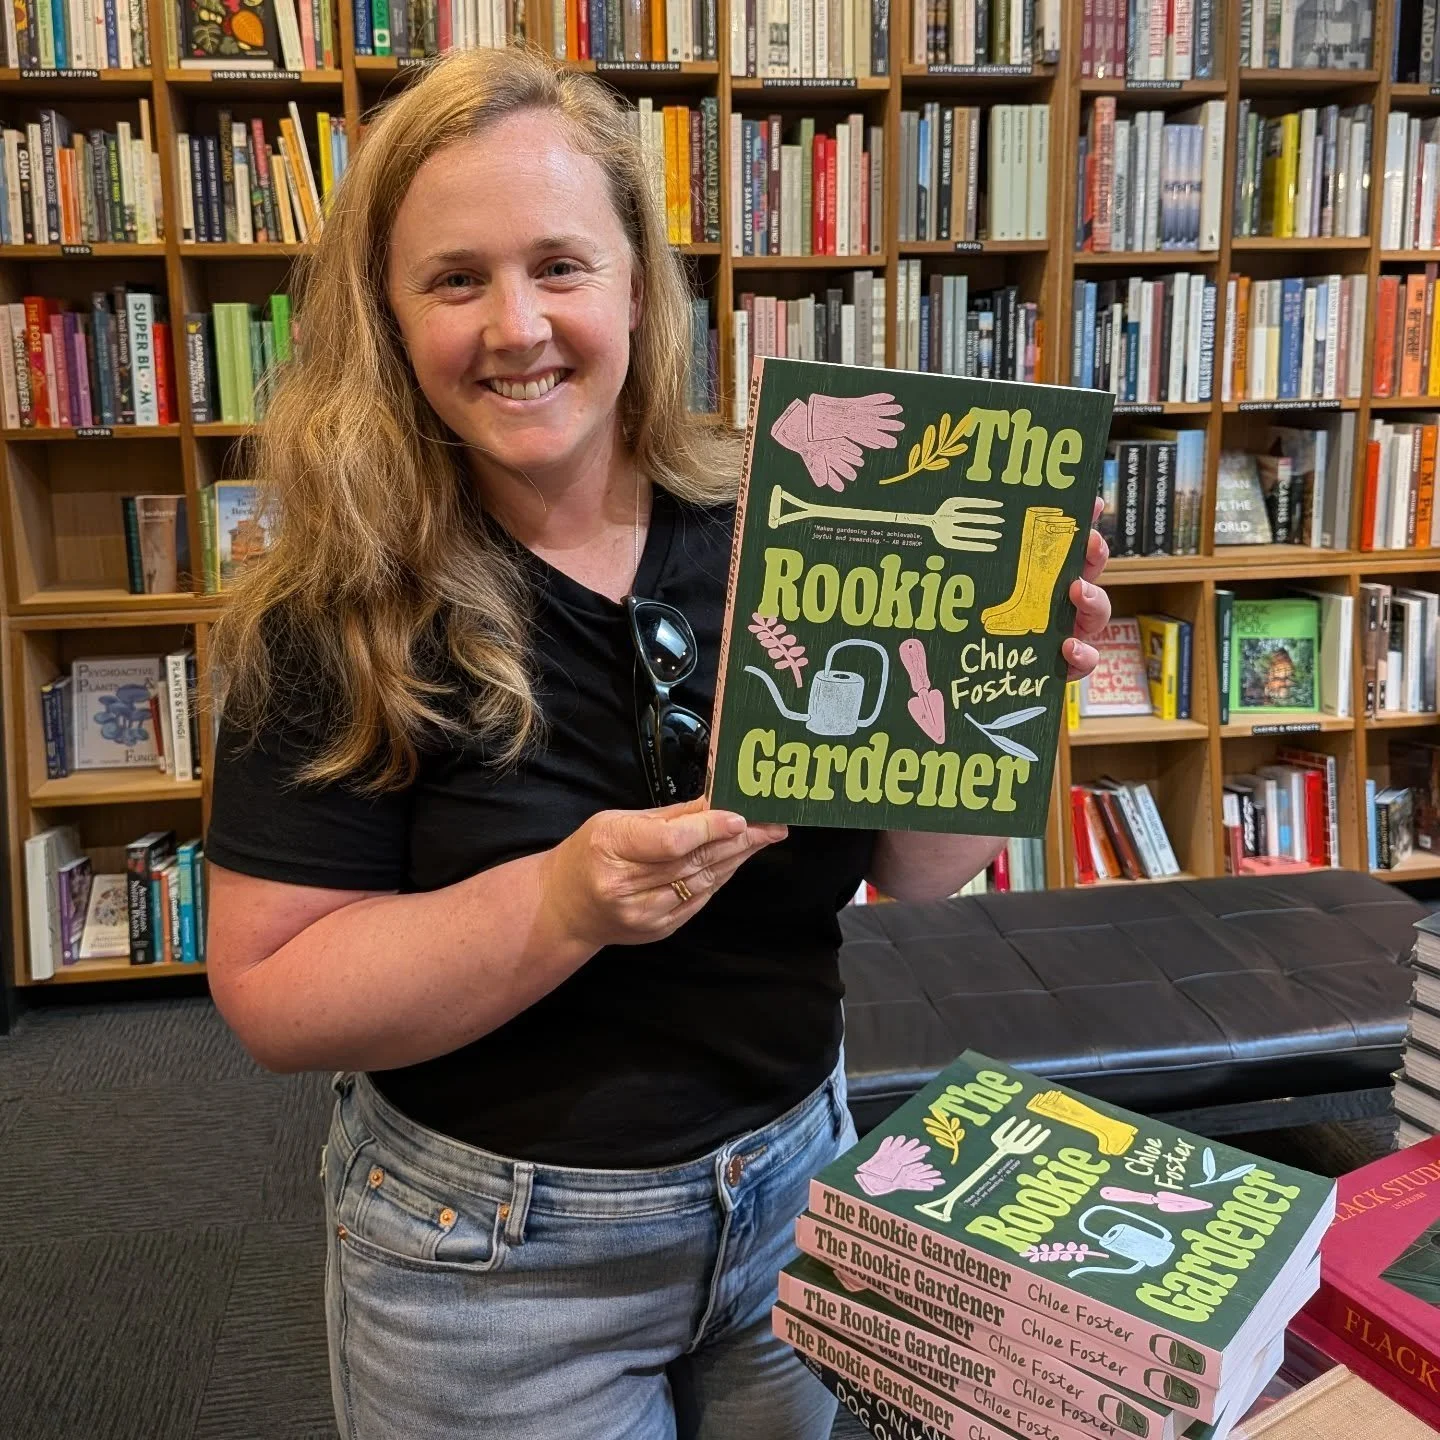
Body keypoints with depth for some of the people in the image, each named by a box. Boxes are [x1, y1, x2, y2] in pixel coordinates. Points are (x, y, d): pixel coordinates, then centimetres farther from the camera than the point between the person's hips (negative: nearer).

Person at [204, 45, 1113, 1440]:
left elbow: (914, 868, -3)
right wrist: (564, 903, -30)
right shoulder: (338, 617, -16)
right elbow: (271, 996, -17)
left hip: (796, 1177, 3)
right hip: (495, 1257, -2)